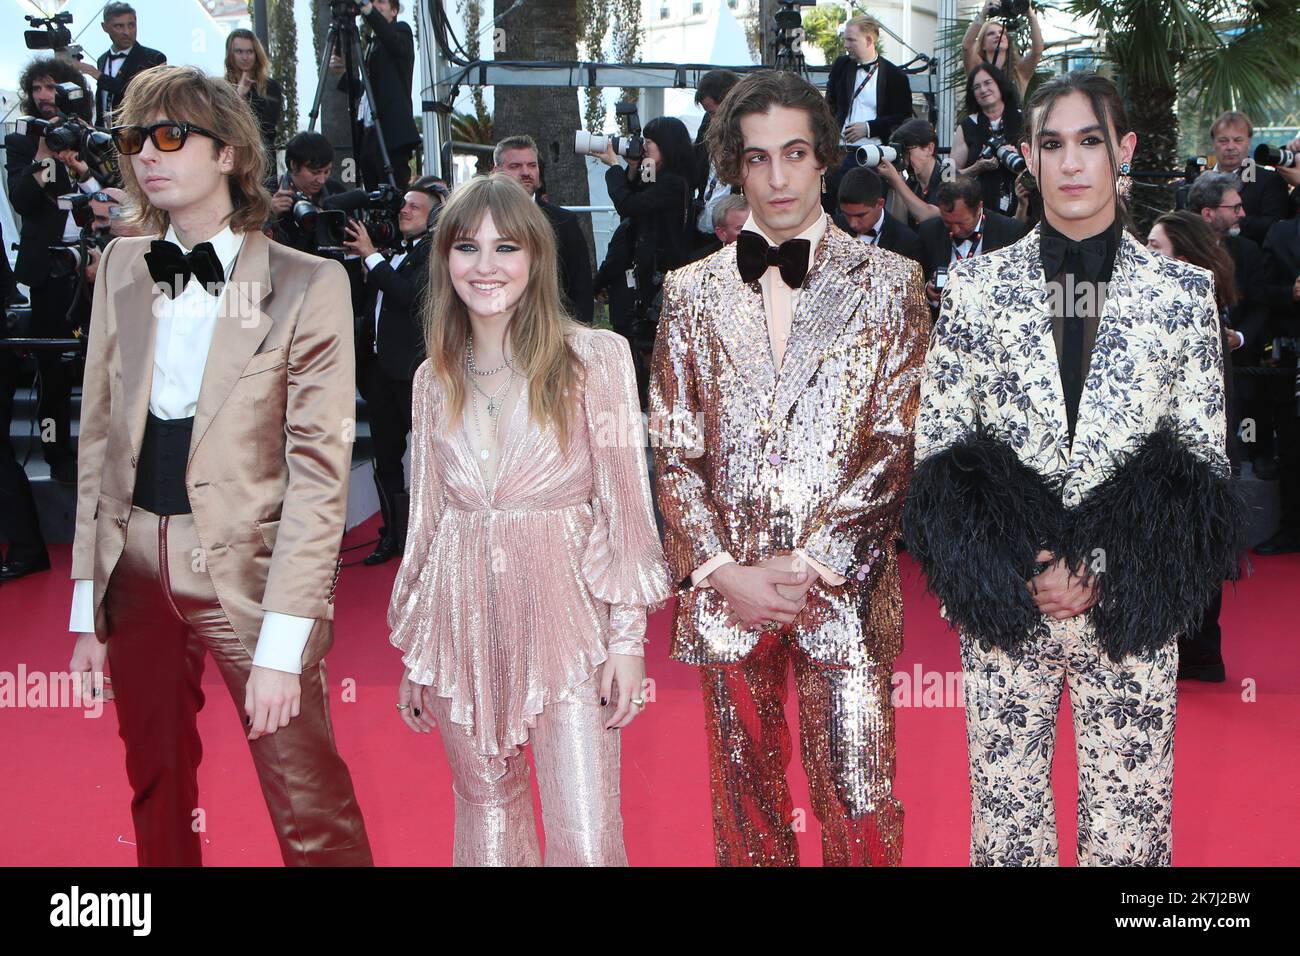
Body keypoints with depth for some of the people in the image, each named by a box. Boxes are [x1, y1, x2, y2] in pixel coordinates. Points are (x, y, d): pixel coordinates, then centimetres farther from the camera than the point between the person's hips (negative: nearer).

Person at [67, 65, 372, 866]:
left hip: (249, 561, -5)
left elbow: (321, 469, -12)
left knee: (311, 813, -1)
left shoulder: (307, 285, -8)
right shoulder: (123, 268, 8)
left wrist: (281, 642, -17)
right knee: (157, 796, 17)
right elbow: (100, 433, 11)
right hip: (138, 559, 5)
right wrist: (88, 602, 6)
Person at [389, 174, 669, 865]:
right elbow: (427, 515, 15)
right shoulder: (435, 379, 10)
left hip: (564, 612, -3)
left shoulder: (595, 356, -1)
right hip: (462, 620, 4)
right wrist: (412, 652, 15)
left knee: (586, 841, -8)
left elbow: (624, 502, -3)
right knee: (485, 814, 12)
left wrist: (627, 636, -9)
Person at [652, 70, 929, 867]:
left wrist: (814, 563, -11)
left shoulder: (888, 282, 4)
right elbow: (674, 451, 6)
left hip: (845, 586, -2)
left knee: (860, 805, 0)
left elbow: (898, 441, -3)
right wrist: (723, 572, -7)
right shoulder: (692, 292, 9)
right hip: (727, 590, 2)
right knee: (746, 808, 11)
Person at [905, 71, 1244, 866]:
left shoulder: (1185, 291, 1)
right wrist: (1016, 571, -10)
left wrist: (1101, 576, -10)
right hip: (1003, 607, 0)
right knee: (1006, 809, 10)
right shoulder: (976, 286, 2)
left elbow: (1204, 463, 1)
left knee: (1129, 816, 8)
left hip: (1131, 613, 0)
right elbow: (938, 446, 1)